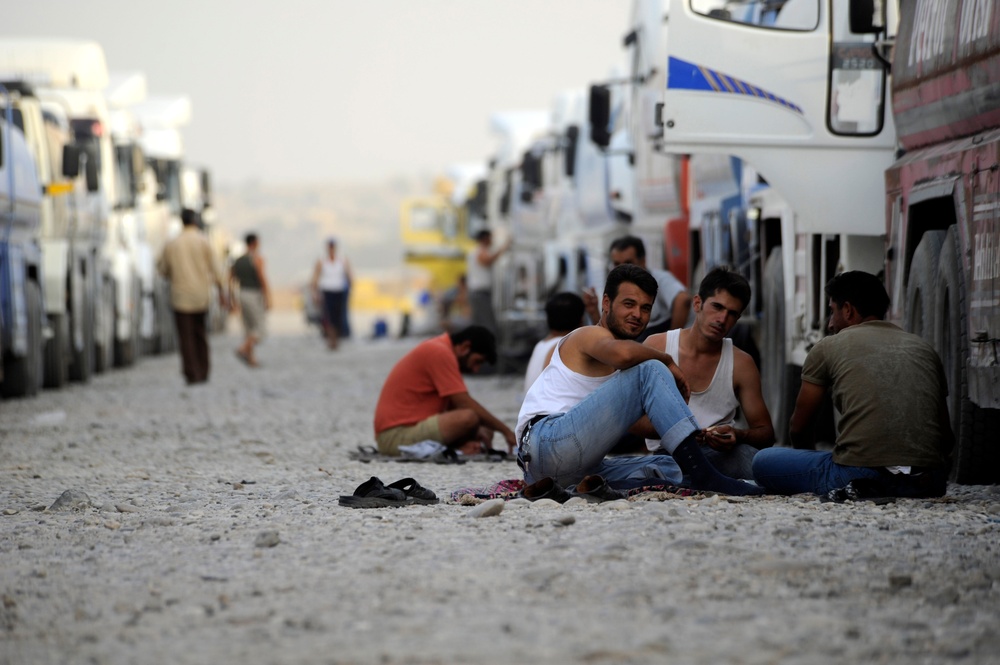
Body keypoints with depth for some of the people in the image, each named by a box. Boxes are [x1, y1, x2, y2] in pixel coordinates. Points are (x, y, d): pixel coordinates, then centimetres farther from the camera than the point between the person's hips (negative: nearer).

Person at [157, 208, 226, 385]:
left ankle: (192, 375, -7)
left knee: (186, 337, 0)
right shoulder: (203, 241, -3)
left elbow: (163, 270, 8)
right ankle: (203, 372, 14)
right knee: (200, 334, 16)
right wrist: (221, 291, 8)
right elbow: (213, 268, -1)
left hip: (181, 296, -1)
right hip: (201, 295, 1)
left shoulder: (171, 244, 0)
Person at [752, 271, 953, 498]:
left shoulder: (828, 347, 10)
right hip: (929, 483, 6)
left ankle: (853, 490, -7)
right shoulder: (925, 349, 20)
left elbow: (797, 430, 18)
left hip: (858, 474, -6)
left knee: (763, 461, 16)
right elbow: (947, 438, 21)